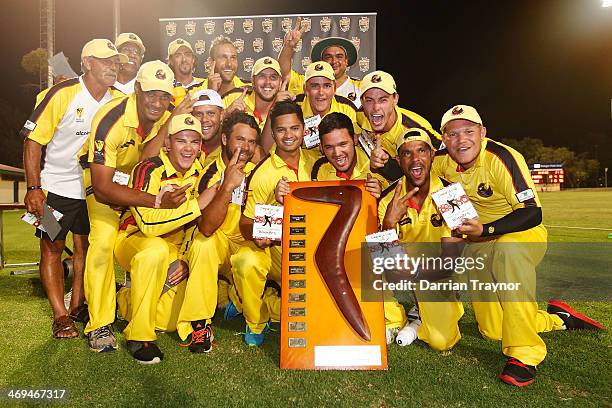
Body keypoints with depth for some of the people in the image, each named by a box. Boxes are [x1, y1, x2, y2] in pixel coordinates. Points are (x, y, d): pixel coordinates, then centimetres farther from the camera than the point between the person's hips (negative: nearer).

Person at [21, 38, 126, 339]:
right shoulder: (62, 94, -13)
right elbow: (33, 140, -12)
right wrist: (33, 188, -17)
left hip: (93, 189, 4)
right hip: (57, 187, -4)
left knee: (85, 247, 12)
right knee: (52, 249, 2)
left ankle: (77, 306, 27)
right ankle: (60, 316, 11)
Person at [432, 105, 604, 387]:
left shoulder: (501, 157, -25)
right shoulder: (443, 161, -10)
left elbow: (532, 214, -29)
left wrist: (485, 230, -42)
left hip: (522, 233, -5)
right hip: (478, 244, 5)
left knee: (507, 250, -45)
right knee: (492, 331, 6)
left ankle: (523, 355, -31)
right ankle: (558, 318, 33)